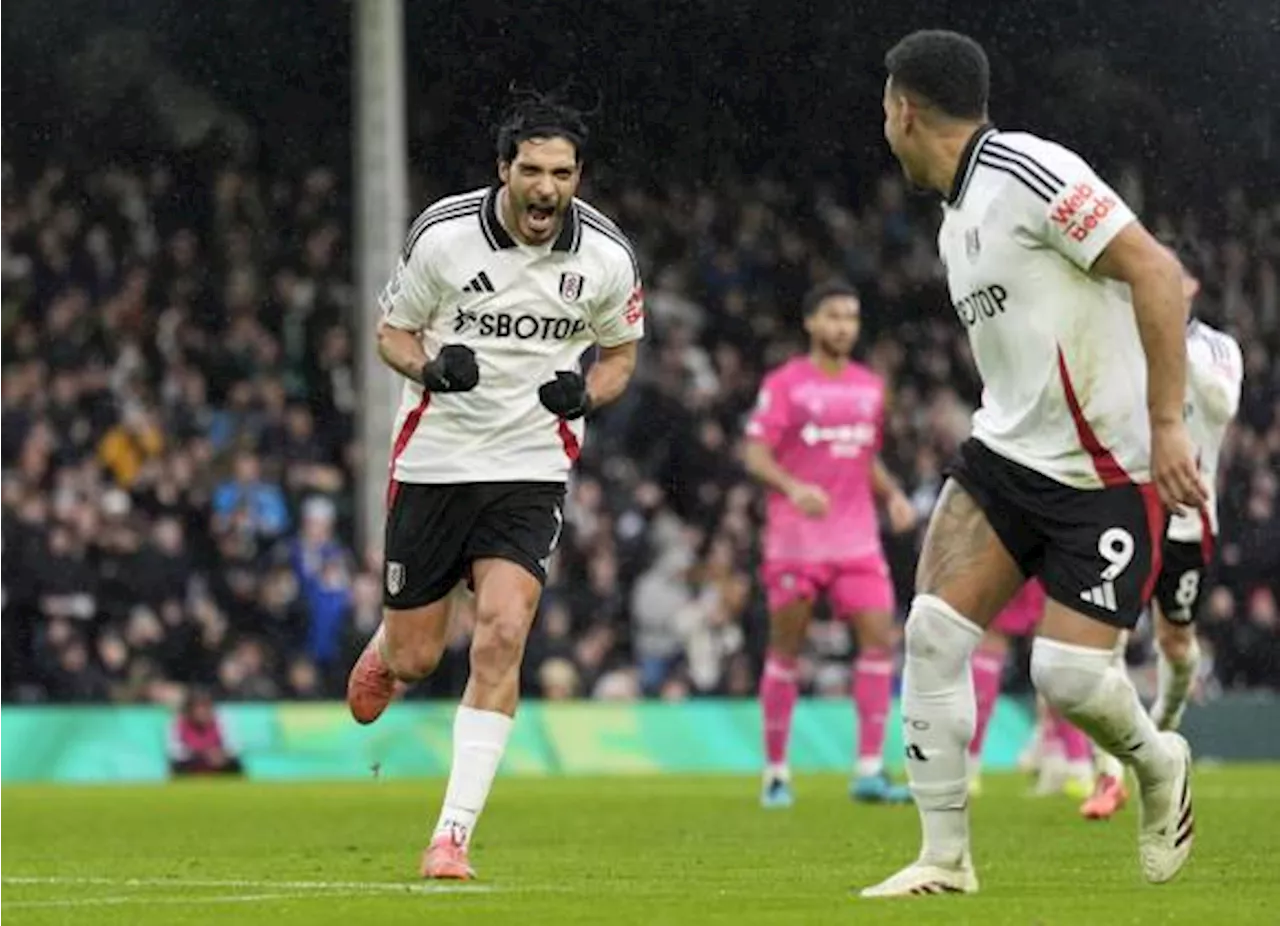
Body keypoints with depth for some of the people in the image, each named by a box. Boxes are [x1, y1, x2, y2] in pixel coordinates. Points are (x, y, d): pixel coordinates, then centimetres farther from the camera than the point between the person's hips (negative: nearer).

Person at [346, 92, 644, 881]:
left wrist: (586, 392, -13)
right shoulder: (443, 235, -11)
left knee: (503, 634, -20)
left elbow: (621, 352, 10)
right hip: (435, 460, 0)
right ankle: (379, 656, 46)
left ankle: (454, 836, -14)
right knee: (414, 658, 4)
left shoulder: (607, 256, -7)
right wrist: (430, 366, -21)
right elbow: (392, 332, 2)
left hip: (533, 468, 0)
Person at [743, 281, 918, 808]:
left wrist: (893, 495, 6)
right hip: (795, 540, -4)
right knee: (786, 650, 1)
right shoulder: (784, 384, -2)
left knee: (880, 638, -9)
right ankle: (775, 773, 11)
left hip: (857, 540, 4)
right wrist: (794, 487, -27)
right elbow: (755, 454, -9)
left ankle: (869, 770, -8)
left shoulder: (870, 387, 14)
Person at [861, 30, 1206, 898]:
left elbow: (1156, 271, -20)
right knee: (934, 630, -7)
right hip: (1007, 454, 8)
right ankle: (946, 857, 0)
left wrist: (1166, 424, -23)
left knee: (1068, 675, -13)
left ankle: (1159, 767, 21)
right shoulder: (958, 217, 14)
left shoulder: (1025, 171, -16)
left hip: (1107, 472, -8)